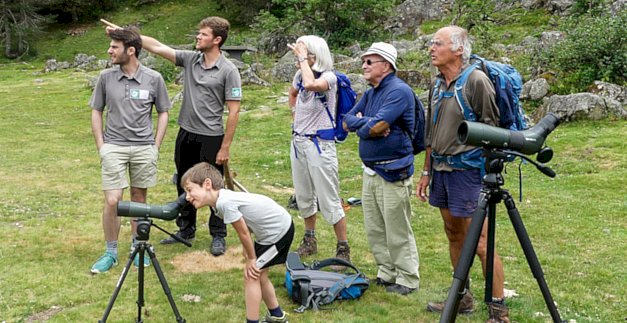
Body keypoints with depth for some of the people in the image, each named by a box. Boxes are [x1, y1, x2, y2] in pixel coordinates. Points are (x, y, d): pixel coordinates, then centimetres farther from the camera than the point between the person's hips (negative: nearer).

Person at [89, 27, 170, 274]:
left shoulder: (154, 79, -3)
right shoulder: (106, 77, 0)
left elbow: (163, 113, 6)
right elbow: (96, 112, 9)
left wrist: (156, 146, 1)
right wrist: (101, 146, 2)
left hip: (144, 147, 0)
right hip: (114, 147, 0)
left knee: (139, 199, 11)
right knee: (112, 201, -6)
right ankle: (110, 253, 10)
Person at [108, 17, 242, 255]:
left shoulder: (228, 71, -13)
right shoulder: (190, 59, 3)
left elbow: (233, 111, -13)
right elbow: (157, 47, 1)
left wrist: (225, 147, -15)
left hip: (211, 138, -6)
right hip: (186, 135, 6)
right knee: (184, 185, 17)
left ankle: (218, 235, 19)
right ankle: (186, 229, 33)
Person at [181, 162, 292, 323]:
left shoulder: (225, 202, -27)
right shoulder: (222, 199, 1)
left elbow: (244, 233, -19)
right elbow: (245, 230, 6)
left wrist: (251, 259, -5)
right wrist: (249, 258, 3)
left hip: (278, 230, -9)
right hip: (276, 227, 9)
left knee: (251, 275, -3)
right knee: (258, 274, 20)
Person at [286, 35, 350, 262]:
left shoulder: (328, 77, -17)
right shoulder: (300, 75, 5)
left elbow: (311, 84, -40)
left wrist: (303, 58, -27)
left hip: (320, 144, -8)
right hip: (298, 141, 8)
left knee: (329, 201, -5)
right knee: (303, 197, 18)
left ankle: (343, 249, 5)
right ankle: (309, 241, 34)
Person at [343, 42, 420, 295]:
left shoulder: (399, 91, -14)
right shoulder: (370, 93, 15)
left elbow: (376, 126, -24)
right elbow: (347, 121, 8)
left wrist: (361, 123, -3)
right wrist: (370, 122, -10)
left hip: (393, 172, -9)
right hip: (370, 170, 9)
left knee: (398, 232, -1)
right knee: (374, 230, 15)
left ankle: (407, 280, 11)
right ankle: (386, 274, 27)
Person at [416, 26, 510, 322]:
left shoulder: (476, 80, -13)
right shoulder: (438, 84, 11)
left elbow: (491, 130, -13)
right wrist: (427, 172, 19)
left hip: (467, 170, -8)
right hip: (441, 169, 8)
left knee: (480, 244, -6)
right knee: (454, 236, 16)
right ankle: (462, 298, 29)